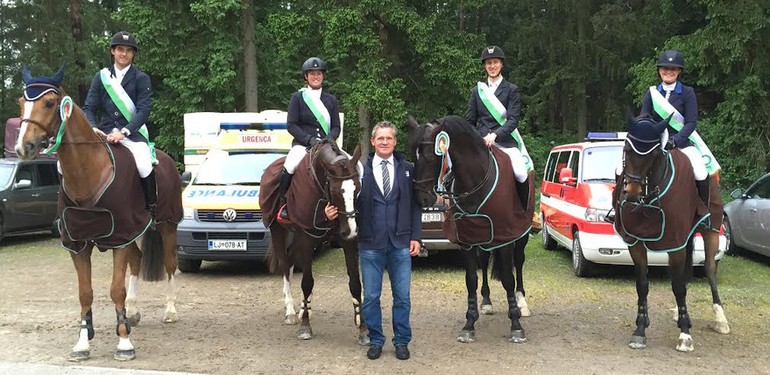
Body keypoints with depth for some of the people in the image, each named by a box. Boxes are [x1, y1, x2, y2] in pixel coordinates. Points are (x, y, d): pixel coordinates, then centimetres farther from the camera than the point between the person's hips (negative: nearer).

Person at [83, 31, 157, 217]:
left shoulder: (141, 79, 3)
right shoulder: (101, 77, 12)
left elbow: (144, 110, -7)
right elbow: (89, 107, 7)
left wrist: (123, 132, -20)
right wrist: (93, 128, -14)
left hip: (133, 132, -3)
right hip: (104, 133, 3)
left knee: (144, 166, -29)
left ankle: (153, 209, -10)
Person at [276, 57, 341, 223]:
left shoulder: (331, 100, 17)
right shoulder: (297, 97, 8)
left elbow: (336, 127, 13)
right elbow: (291, 125, -1)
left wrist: (328, 140, -10)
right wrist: (310, 140, -15)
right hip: (302, 144, -3)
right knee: (290, 166, -33)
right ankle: (282, 203, -13)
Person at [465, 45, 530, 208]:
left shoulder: (511, 90, 6)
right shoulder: (477, 90, 16)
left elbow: (513, 119, -5)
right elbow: (470, 120, 17)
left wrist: (495, 134, -20)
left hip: (504, 140, -3)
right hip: (480, 140, 3)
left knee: (521, 174, -25)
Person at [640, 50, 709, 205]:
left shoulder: (687, 93, 3)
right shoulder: (651, 93, 12)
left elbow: (691, 122, -4)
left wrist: (675, 140, -20)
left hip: (682, 142, -2)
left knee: (701, 175, -25)